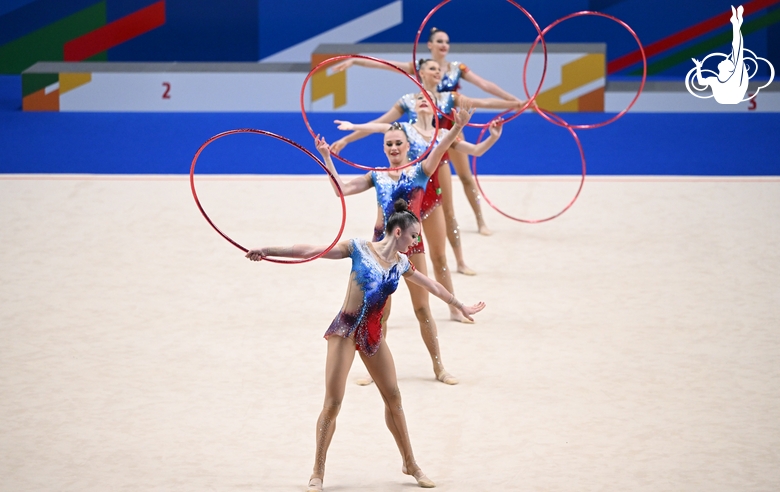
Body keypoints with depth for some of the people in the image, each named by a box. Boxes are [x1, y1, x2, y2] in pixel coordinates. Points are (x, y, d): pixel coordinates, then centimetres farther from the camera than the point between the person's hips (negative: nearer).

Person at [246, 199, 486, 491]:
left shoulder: (401, 264, 8)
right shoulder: (359, 249, -8)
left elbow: (433, 286, 25)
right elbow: (312, 252, -12)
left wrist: (460, 306, 37)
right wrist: (269, 251, -19)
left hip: (373, 335, 6)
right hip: (345, 330, -5)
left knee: (393, 397, 8)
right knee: (333, 403, -9)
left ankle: (410, 464, 22)